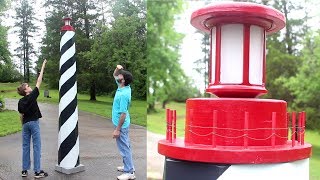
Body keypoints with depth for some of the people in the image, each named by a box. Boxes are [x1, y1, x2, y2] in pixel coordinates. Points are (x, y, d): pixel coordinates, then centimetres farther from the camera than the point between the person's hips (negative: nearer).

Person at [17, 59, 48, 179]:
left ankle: (24, 170, 15)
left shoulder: (20, 102, 4)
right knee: (36, 147, -2)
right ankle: (37, 171, -1)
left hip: (25, 124, 6)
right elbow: (39, 82, -8)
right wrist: (43, 67, -3)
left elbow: (21, 116, 9)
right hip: (34, 123, -6)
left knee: (25, 147, 11)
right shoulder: (32, 96, -10)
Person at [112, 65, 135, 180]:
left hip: (121, 125, -10)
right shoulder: (122, 86, -1)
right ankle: (129, 166, 31)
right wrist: (117, 68, -6)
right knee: (125, 146, 19)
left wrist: (117, 129, -22)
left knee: (124, 148, -1)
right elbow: (114, 75, 17)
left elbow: (123, 114, -26)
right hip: (121, 123, 10)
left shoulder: (124, 94, -27)